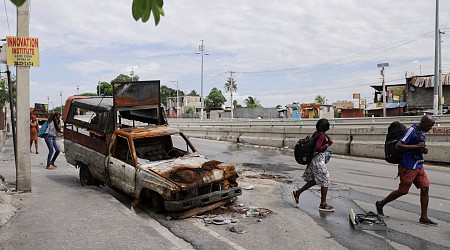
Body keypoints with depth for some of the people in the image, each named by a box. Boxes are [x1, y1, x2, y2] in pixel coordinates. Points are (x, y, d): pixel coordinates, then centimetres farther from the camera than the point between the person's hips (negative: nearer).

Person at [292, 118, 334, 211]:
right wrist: (327, 145, -17)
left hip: (314, 159, 9)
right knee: (325, 181, 2)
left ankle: (297, 192, 25)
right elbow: (317, 148, -28)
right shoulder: (322, 135, -18)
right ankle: (323, 204, 10)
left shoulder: (316, 133, 8)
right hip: (318, 160, -9)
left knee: (314, 180, 21)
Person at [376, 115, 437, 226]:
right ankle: (380, 204, 18)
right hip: (408, 167, -9)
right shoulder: (412, 131, -16)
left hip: (418, 166, 9)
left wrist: (423, 150, 5)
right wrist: (417, 146, -22)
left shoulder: (421, 133, 14)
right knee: (403, 190, 0)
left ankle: (424, 217, 9)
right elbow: (398, 146, -24)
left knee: (425, 188, 3)